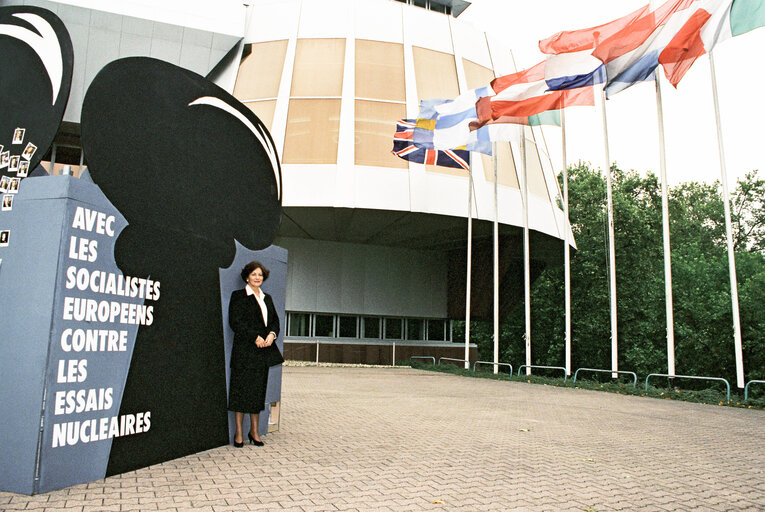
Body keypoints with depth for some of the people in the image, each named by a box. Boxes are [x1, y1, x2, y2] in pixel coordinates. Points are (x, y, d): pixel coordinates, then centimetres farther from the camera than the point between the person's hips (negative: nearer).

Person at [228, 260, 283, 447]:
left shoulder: (267, 298, 17)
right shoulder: (238, 296, -1)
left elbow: (275, 320, 17)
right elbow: (235, 321, -10)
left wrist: (272, 334, -4)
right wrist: (255, 337, -15)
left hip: (263, 351, 6)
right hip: (244, 350, -5)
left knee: (258, 391, 9)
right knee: (242, 389, -1)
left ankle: (254, 431, 19)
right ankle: (239, 433, 9)